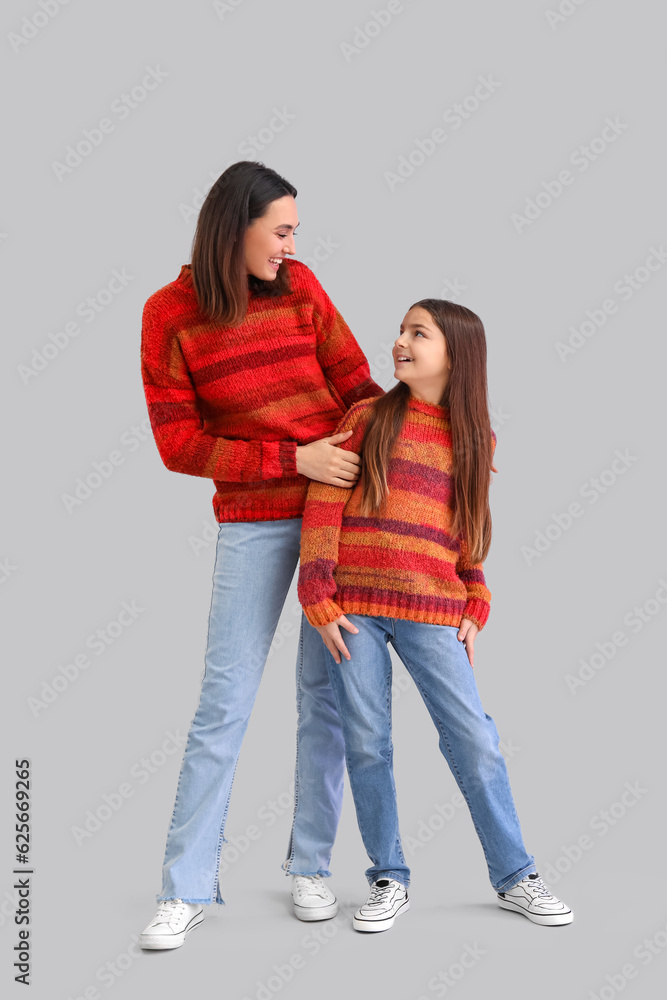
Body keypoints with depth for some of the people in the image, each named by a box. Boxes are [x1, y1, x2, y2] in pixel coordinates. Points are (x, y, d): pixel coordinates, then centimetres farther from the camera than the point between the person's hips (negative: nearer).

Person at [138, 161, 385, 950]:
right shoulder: (170, 314, -6)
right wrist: (295, 459, -14)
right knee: (225, 699, -2)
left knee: (324, 690, 5)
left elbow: (356, 385, 4)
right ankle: (186, 890, 10)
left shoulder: (300, 286, 1)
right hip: (253, 519, -2)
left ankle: (310, 867, 20)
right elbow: (179, 444, -8)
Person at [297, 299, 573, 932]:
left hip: (432, 611, 1)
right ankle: (389, 880, 17)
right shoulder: (369, 417, 4)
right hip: (353, 605, -1)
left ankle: (515, 878, 14)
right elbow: (322, 506, 0)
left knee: (473, 740, 0)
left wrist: (475, 607, 8)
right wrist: (319, 599, -7)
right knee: (366, 743, 2)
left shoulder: (475, 439, 10)